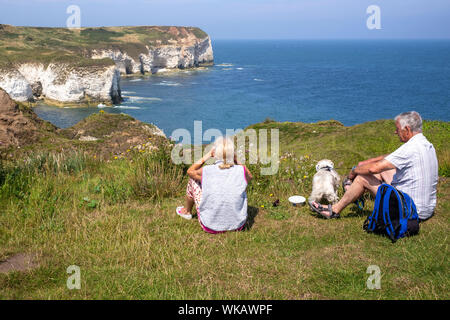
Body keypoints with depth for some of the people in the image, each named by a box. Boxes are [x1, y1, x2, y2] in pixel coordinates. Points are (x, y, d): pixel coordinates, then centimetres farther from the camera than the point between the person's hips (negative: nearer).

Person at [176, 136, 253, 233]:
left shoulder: (206, 172, -19)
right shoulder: (242, 171, -16)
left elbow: (190, 171, 6)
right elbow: (249, 177, 11)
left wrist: (207, 155, 2)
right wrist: (236, 161, 3)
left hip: (211, 227, -1)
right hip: (238, 225, 2)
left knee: (193, 179, 15)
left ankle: (187, 211, 43)